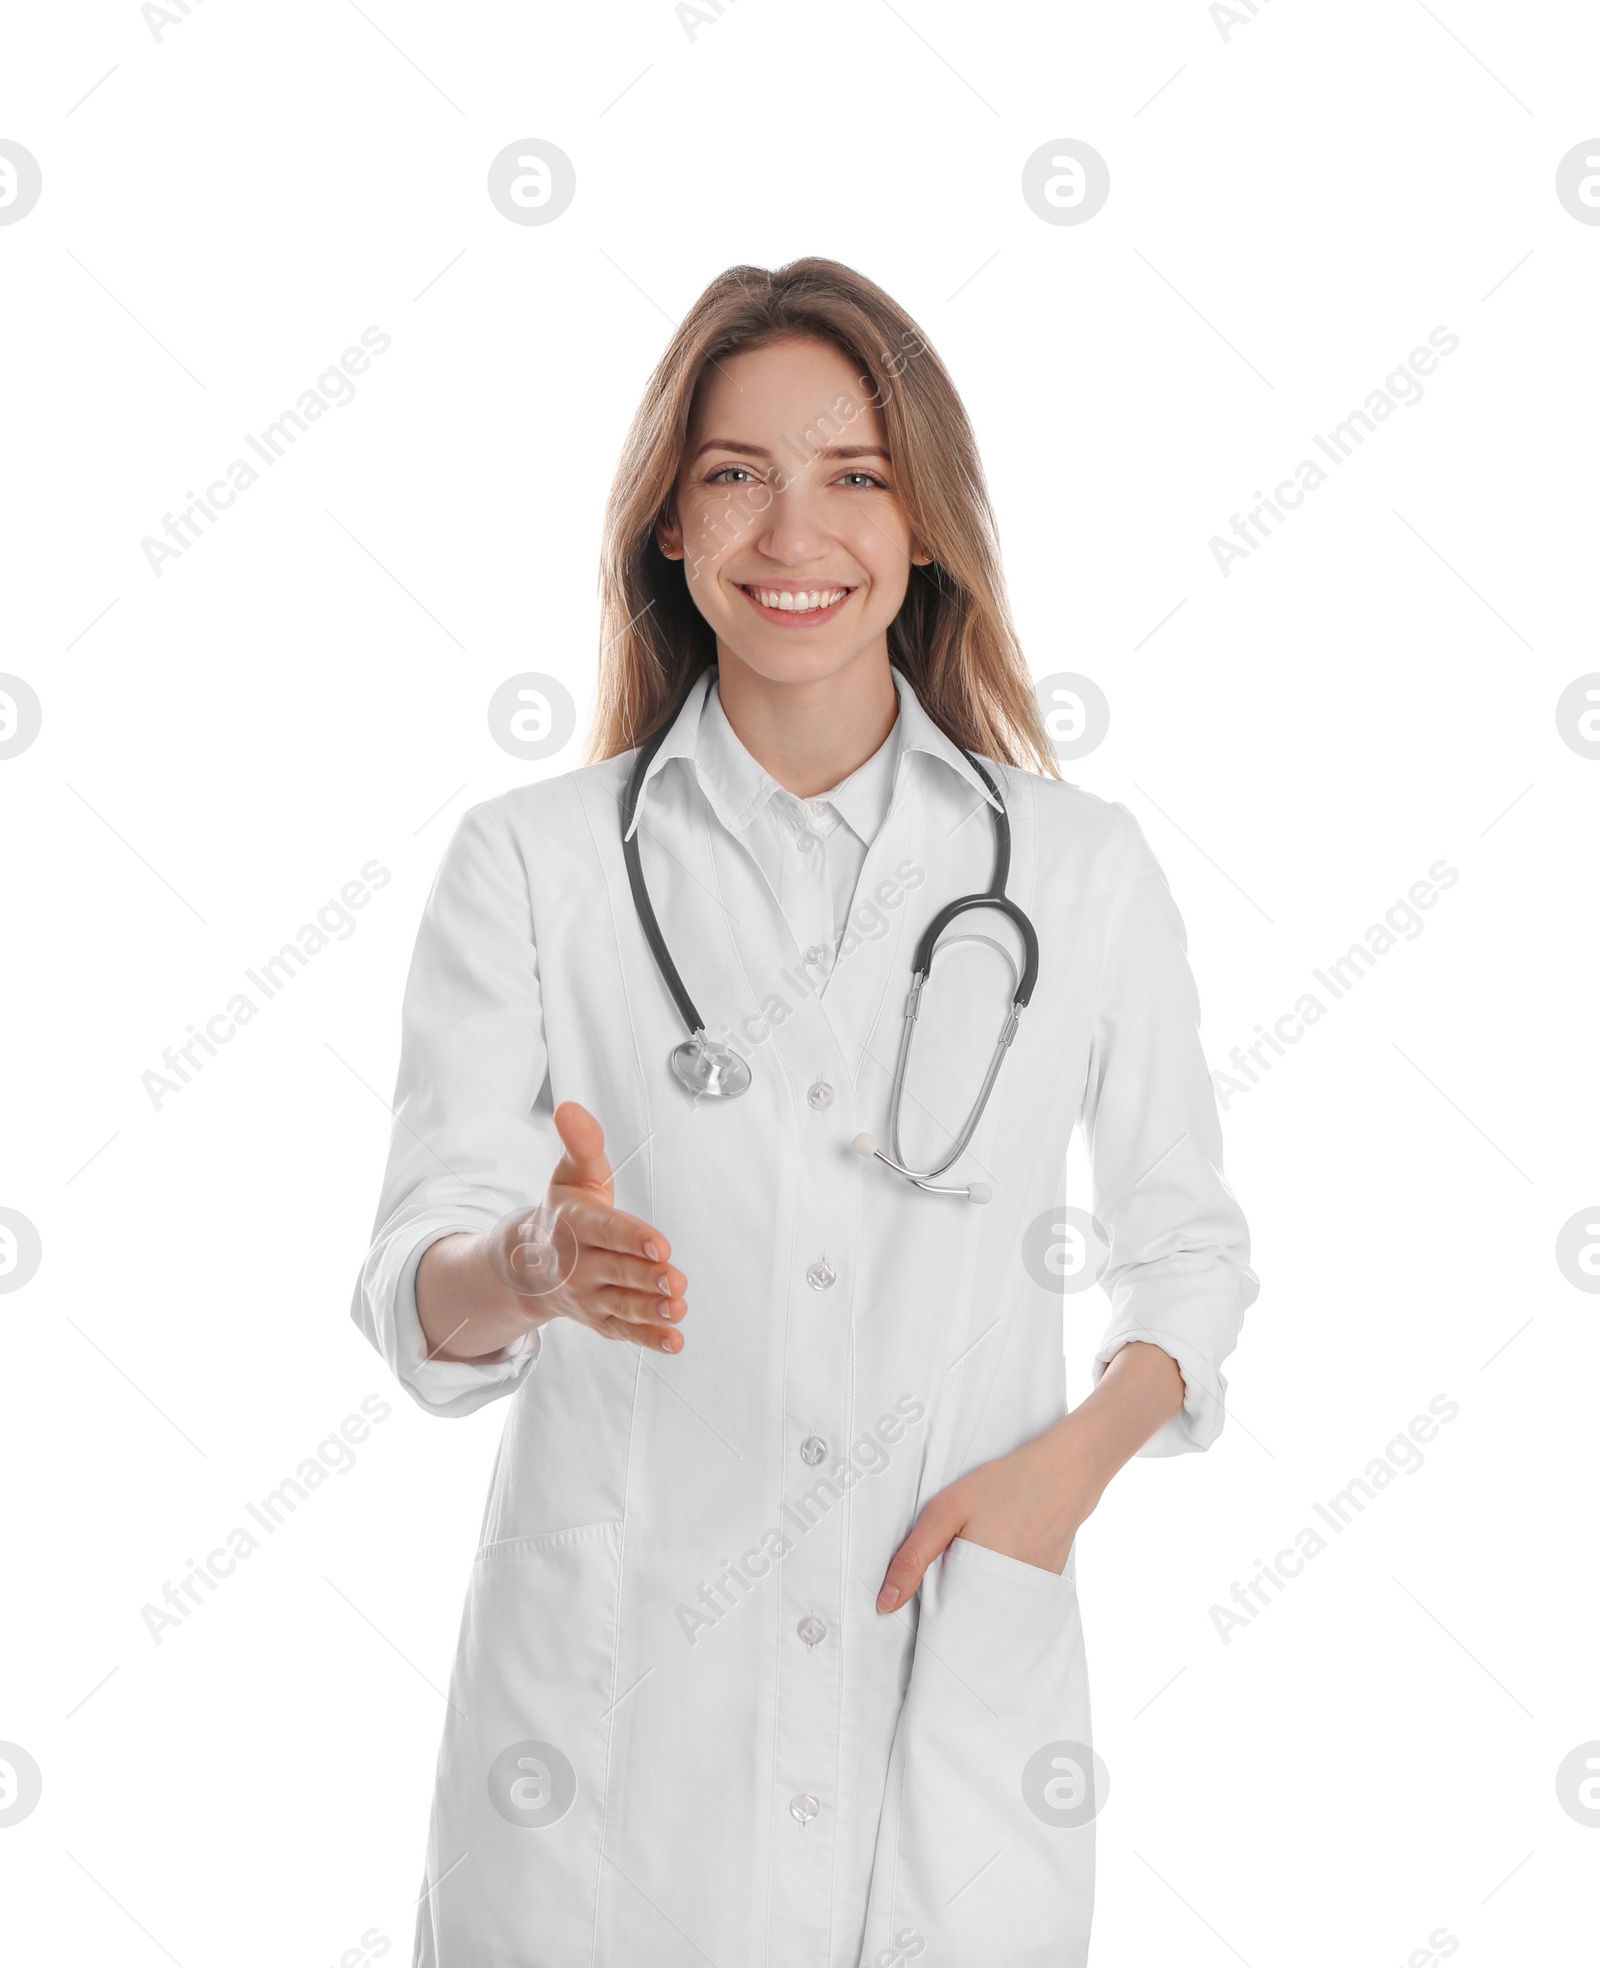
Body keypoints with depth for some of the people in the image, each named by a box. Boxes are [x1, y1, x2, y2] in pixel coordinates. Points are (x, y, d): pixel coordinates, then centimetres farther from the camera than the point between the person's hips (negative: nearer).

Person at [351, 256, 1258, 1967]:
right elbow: (415, 1295, -6)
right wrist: (537, 1268, -28)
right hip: (616, 1695, -1)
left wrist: (1077, 1456, -8)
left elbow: (1187, 1250, 10)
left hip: (958, 1690, 1)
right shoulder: (531, 865, -2)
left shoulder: (1082, 867, 2)